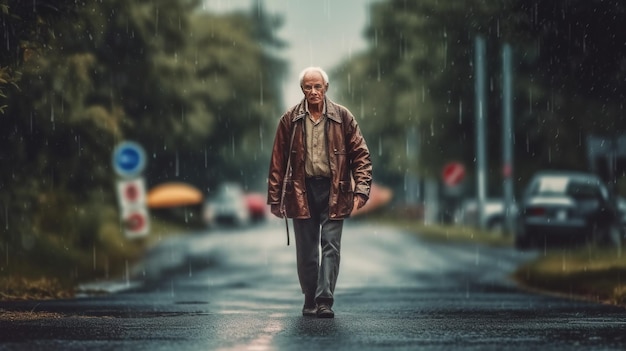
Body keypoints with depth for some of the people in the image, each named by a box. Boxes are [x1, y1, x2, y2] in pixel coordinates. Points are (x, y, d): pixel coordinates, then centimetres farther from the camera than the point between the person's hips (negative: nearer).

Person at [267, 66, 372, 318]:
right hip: (302, 192, 1)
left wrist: (361, 190, -11)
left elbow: (361, 155, 1)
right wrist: (275, 198, 3)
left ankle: (325, 301, -8)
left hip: (333, 191, -1)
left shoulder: (342, 117, 1)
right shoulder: (290, 120, 2)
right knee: (306, 251, 6)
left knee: (331, 246, -7)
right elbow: (278, 161, 5)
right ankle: (310, 301, 17)